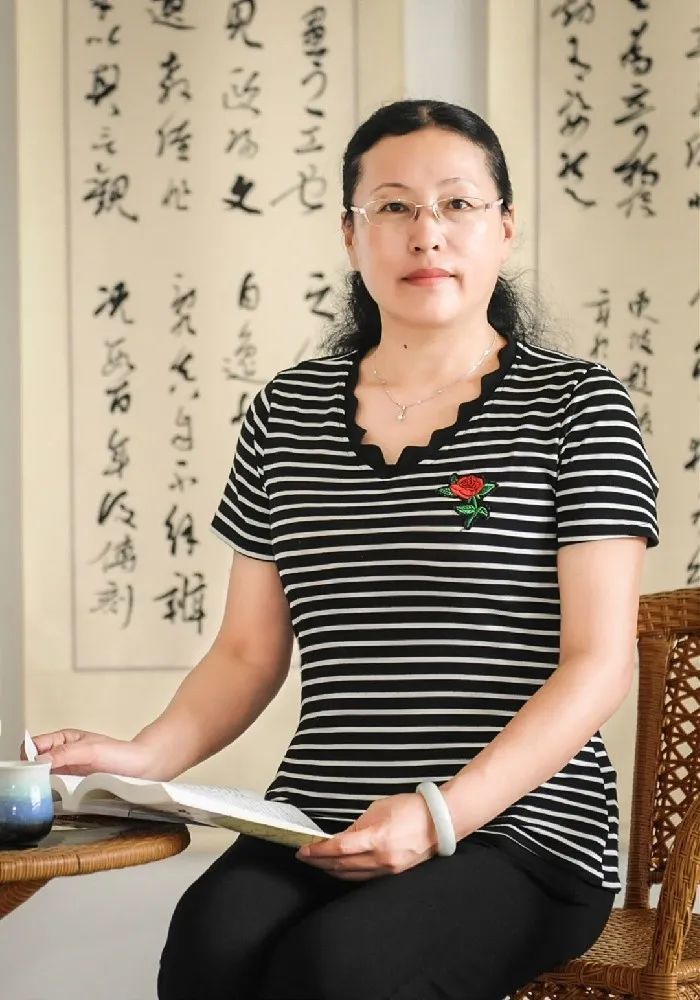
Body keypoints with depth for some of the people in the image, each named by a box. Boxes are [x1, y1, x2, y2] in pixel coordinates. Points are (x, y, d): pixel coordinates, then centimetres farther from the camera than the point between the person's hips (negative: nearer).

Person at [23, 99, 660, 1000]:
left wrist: (446, 814, -17)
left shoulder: (574, 403, 2)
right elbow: (249, 653, 16)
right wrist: (144, 757, -4)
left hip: (519, 827, -3)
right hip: (316, 826, 3)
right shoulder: (286, 414, 14)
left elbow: (598, 661, -5)